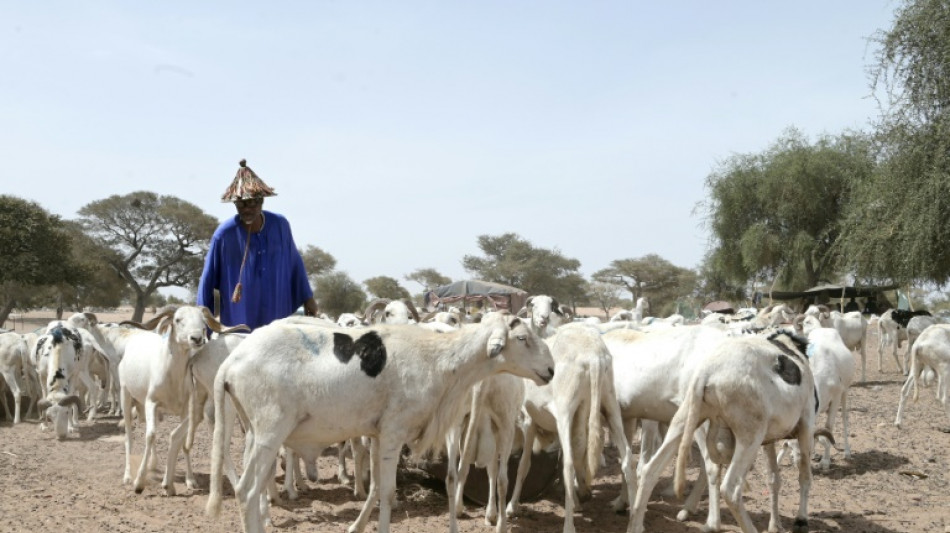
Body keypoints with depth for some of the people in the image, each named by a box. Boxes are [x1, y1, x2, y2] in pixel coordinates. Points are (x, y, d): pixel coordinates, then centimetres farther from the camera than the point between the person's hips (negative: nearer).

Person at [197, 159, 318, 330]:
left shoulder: (280, 225, -4)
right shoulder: (224, 234, -12)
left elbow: (295, 262, 10)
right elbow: (207, 282, -6)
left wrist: (307, 297, 15)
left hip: (278, 320, 3)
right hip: (239, 321, -3)